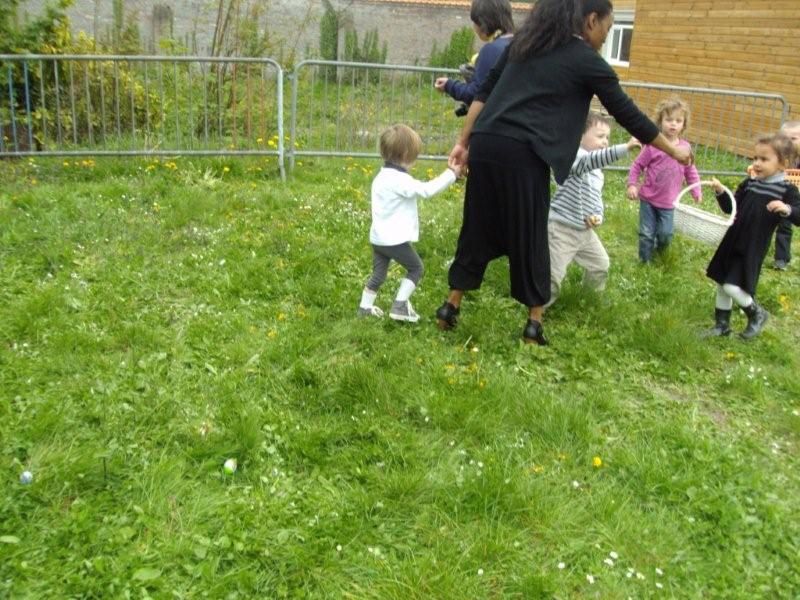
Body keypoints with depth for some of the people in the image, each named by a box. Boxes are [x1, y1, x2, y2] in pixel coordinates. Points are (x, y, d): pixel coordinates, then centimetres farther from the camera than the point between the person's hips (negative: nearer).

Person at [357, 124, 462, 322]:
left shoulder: (382, 176, 10)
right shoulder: (400, 180, -20)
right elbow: (427, 189, -24)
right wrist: (451, 174, -18)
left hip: (378, 238, 9)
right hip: (395, 239, -9)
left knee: (379, 273, 19)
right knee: (416, 268, 9)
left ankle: (365, 306, 25)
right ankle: (400, 305, 7)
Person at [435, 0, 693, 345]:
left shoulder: (525, 41, 21)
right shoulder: (587, 61, 4)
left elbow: (485, 93, 17)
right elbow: (628, 115, 8)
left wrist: (463, 142, 19)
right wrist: (674, 151, 19)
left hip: (486, 143, 6)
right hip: (522, 154, -6)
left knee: (477, 229, 15)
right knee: (530, 236, 7)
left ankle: (451, 306, 23)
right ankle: (535, 322, 17)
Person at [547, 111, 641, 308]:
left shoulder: (597, 172, 14)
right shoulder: (575, 156, -16)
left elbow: (597, 199, 19)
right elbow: (593, 159, -38)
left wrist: (598, 216, -4)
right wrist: (625, 148, -46)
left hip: (585, 231, 9)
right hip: (561, 228, -9)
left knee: (601, 264, 22)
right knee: (553, 275, -7)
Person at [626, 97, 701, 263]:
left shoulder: (685, 148, -4)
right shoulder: (653, 145, -13)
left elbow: (690, 171, 8)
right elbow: (637, 165, -5)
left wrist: (696, 191, 7)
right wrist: (632, 184, -13)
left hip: (668, 202, 2)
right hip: (648, 199, -2)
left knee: (665, 234, 5)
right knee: (646, 234, 6)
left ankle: (659, 250, 37)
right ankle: (645, 261, 24)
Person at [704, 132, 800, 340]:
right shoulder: (749, 183, 5)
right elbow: (730, 208, 11)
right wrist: (721, 192, -6)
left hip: (753, 248, -6)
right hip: (732, 242, 6)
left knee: (732, 287, -13)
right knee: (722, 284, 14)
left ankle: (757, 314, 16)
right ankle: (721, 324, 31)